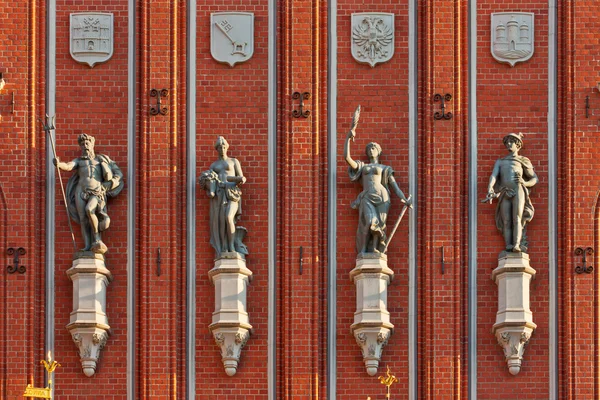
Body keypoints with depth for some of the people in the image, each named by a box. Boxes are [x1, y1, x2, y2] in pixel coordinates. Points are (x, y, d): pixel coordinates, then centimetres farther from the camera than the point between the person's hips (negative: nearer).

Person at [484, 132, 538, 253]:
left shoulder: (523, 161, 23)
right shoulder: (500, 162, 26)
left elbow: (535, 179, 19)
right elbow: (493, 176, 8)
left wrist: (525, 183, -4)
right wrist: (490, 191, -11)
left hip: (518, 190, -2)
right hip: (505, 193, 2)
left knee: (517, 219, -20)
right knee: (506, 222, -13)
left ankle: (517, 245, -35)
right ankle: (508, 246, -25)